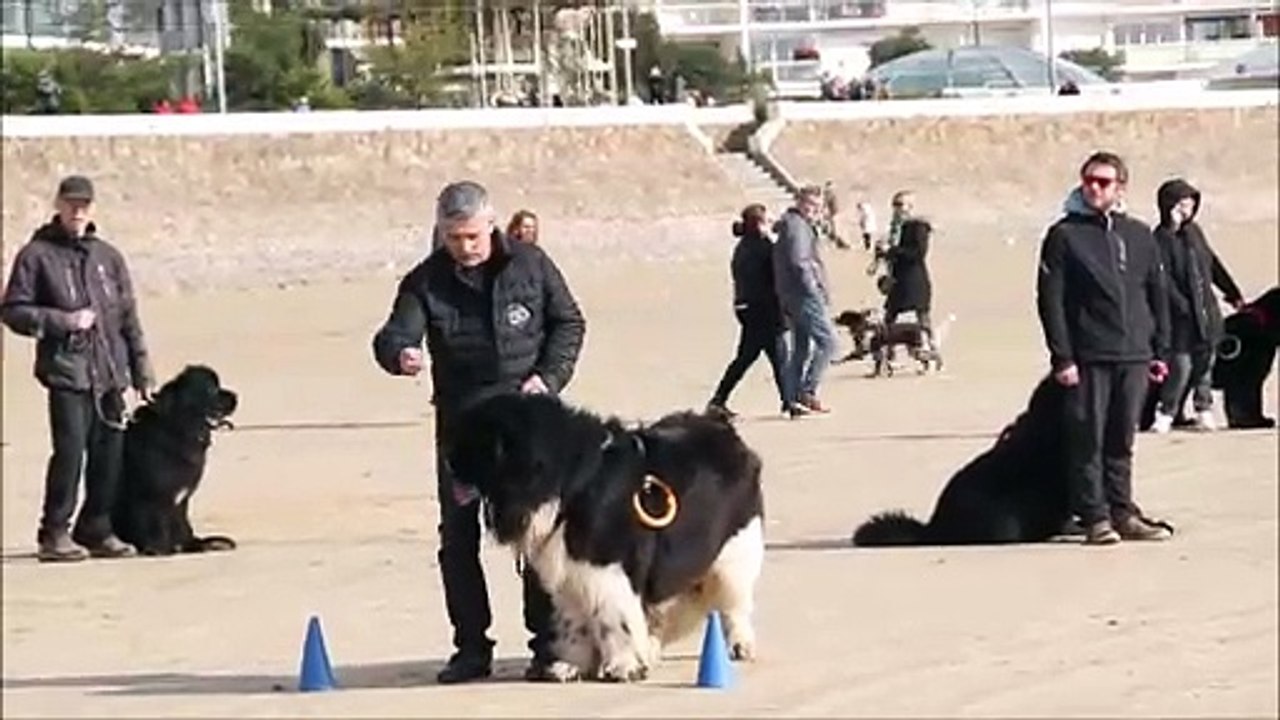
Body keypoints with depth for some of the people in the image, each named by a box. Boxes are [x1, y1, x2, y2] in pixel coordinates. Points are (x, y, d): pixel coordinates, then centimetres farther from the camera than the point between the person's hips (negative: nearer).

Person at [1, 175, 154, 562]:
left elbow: (128, 317, 16)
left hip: (110, 371, 5)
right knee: (70, 449, -12)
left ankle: (97, 530, 16)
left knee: (110, 452, 5)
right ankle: (54, 534, -4)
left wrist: (142, 370, 13)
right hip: (66, 370, -5)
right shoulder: (37, 255, 1)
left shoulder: (108, 256, 14)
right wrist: (62, 320, -12)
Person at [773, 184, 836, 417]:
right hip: (804, 293, -11)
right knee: (827, 340, -11)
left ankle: (792, 400, 9)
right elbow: (799, 261, -21)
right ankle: (808, 392, -14)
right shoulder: (797, 225, -10)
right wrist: (815, 291, -19)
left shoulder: (787, 225, 22)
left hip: (790, 297, 11)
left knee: (801, 349, 11)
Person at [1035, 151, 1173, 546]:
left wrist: (1160, 350, 10)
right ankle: (1095, 517, 1)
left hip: (1134, 357, 3)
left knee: (1122, 440, 8)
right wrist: (1062, 357, -10)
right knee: (1088, 439, -3)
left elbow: (1157, 295, 15)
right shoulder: (1065, 235, -1)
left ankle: (1122, 512, 14)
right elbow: (1050, 300, -4)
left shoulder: (1139, 236, 11)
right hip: (1088, 359, -3)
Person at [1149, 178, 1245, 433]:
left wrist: (1232, 293, 27)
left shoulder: (1194, 231, 10)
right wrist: (1182, 304, -24)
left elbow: (1212, 264, 22)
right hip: (1181, 317, -7)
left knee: (1204, 364, 12)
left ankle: (1204, 411, 23)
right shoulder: (1162, 238, -13)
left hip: (1205, 313, 7)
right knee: (1181, 364, -9)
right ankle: (1165, 414, 1)